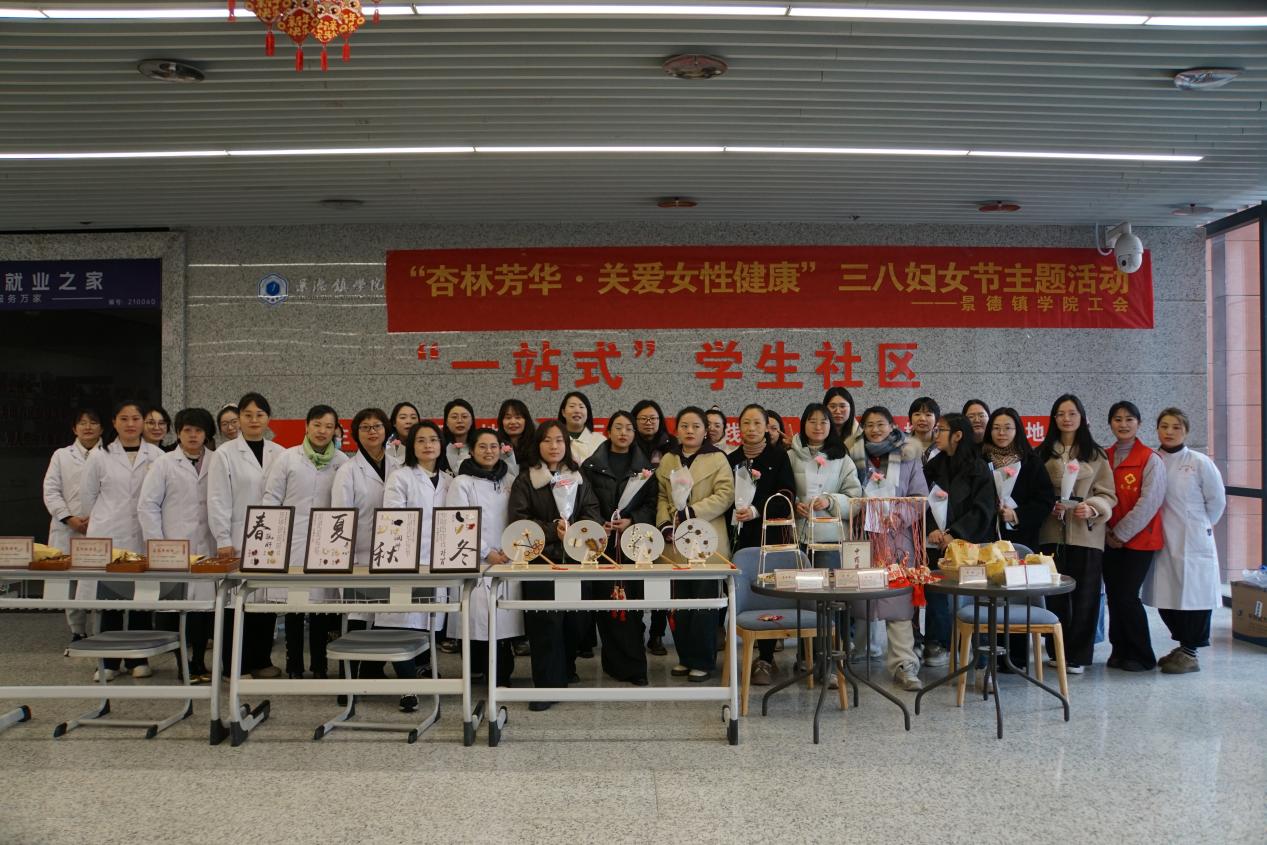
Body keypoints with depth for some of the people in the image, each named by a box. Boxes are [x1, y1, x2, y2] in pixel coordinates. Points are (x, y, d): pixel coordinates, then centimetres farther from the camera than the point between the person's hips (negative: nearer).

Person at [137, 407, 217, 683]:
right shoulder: (164, 465, 6)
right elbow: (147, 505, 2)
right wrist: (156, 545, -5)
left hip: (207, 547, 2)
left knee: (205, 602, 3)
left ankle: (199, 662, 15)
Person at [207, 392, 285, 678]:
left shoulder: (280, 455, 8)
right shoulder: (224, 454, 1)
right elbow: (218, 501, -3)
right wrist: (223, 540, -9)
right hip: (239, 541, -3)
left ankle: (261, 660, 19)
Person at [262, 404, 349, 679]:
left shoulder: (342, 462, 4)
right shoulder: (288, 458, 2)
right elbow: (271, 497, 3)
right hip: (293, 539, -1)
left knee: (321, 600, 4)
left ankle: (319, 665, 16)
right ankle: (294, 666, 14)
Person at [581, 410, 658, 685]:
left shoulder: (644, 466, 12)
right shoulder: (591, 466, 9)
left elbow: (651, 504, 6)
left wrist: (631, 521, -10)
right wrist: (598, 526, -11)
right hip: (603, 541, 0)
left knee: (632, 600, -5)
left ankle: (626, 663, 2)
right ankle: (630, 665, 5)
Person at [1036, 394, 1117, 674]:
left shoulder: (1096, 455, 7)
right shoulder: (1043, 453, 10)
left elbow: (1108, 495, 5)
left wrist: (1091, 508, -14)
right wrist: (1049, 505, -9)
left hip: (1087, 533, -1)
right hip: (1052, 532, 1)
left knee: (1084, 595, 0)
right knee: (1055, 594, 4)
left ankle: (1078, 655, 9)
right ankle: (1056, 651, 17)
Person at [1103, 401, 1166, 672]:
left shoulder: (1150, 460, -6)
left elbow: (1148, 503, -12)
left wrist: (1121, 533, -11)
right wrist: (1107, 531, -4)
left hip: (1138, 540, -5)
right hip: (1110, 540, 5)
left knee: (1127, 596, -7)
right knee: (1113, 596, 6)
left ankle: (1141, 656, 9)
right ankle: (1120, 650, 20)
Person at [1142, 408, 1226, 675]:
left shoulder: (1200, 463, -4)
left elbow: (1217, 501, 3)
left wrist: (1201, 526, 7)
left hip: (1193, 543, -4)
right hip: (1162, 542, 4)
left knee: (1193, 595, 0)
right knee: (1165, 598, 9)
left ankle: (1190, 653, 12)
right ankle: (1183, 646, 26)